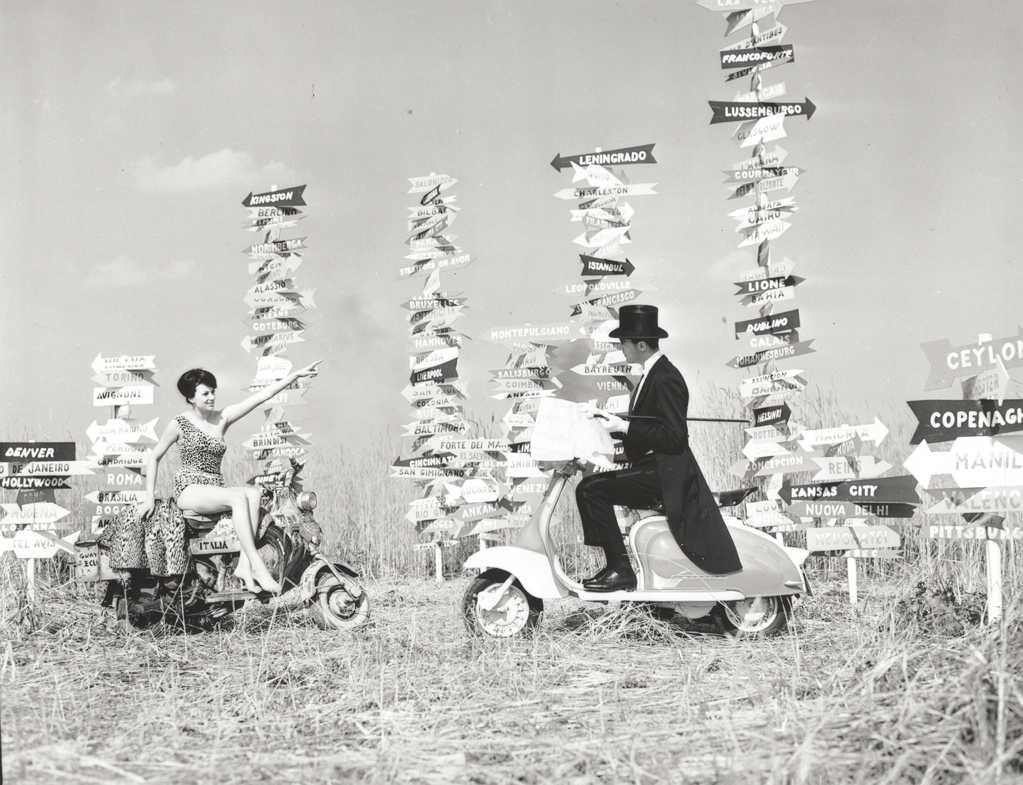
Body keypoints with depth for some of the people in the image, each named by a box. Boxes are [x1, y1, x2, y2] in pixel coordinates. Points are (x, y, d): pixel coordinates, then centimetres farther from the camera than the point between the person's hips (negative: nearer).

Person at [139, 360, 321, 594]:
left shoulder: (222, 418, 11)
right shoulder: (179, 424, 1)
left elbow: (261, 396, 5)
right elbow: (153, 458, 10)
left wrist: (296, 374, 0)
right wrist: (150, 496, 2)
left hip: (215, 491, 5)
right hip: (189, 490, -5)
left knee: (254, 493, -28)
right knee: (238, 497, -32)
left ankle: (244, 565, -34)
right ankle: (257, 567, -38)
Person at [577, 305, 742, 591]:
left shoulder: (665, 379, -17)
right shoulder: (654, 373, 14)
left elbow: (674, 437, -22)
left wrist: (624, 427, -23)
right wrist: (615, 421, 5)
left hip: (663, 473, -11)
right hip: (651, 467, 11)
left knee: (590, 489, -19)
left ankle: (620, 569, -14)